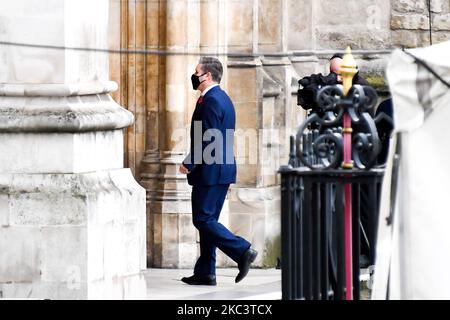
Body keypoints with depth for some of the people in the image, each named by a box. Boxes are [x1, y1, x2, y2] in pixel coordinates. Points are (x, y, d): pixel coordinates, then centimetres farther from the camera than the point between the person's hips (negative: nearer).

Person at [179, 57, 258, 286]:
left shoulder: (211, 101, -16)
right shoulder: (223, 98, 16)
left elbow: (207, 140, -21)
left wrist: (189, 164, -15)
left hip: (209, 172, -10)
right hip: (223, 170, 10)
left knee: (203, 220, -7)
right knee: (208, 220, 11)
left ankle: (243, 251, -11)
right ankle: (205, 273, 12)